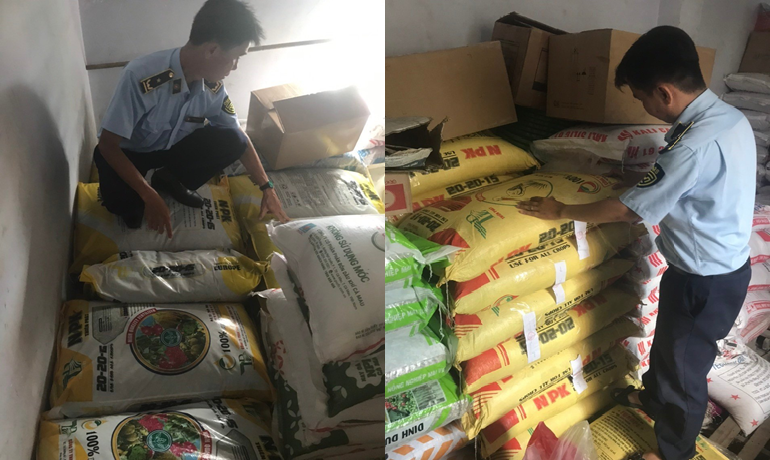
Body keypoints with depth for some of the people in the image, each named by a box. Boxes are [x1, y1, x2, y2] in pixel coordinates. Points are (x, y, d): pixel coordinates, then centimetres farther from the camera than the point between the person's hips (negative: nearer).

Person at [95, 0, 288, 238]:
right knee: (123, 203, -35)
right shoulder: (141, 76, -37)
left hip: (171, 146, 5)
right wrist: (149, 196, -33)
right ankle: (135, 195, 4)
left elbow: (239, 136, -2)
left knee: (231, 142, -19)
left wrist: (267, 188, -3)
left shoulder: (213, 86, -18)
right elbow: (107, 144, -29)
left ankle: (170, 179, 5)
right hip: (127, 152, -5)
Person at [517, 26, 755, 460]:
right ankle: (654, 398, 56)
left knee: (684, 363, 13)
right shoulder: (729, 115, -3)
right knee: (668, 342, 30)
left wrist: (560, 210, -13)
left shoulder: (695, 143, -33)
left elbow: (629, 209, -24)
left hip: (705, 280, -9)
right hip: (727, 263, 9)